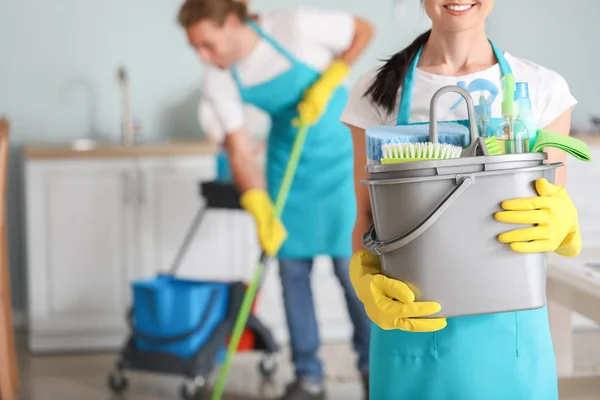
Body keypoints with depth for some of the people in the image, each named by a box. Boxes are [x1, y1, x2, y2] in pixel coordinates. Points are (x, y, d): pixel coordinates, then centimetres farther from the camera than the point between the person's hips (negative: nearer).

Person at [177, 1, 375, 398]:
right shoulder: (218, 81, -13)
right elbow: (240, 151, -12)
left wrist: (327, 83, -22)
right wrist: (261, 212, -25)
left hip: (340, 148, -4)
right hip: (288, 157, 4)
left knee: (349, 262, -5)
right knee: (292, 264, 1)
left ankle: (375, 368, 13)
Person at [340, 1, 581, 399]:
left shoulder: (543, 89, 1)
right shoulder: (379, 91, 0)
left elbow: (556, 216, 5)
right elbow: (367, 217, 3)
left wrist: (561, 225, -18)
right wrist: (367, 280, -17)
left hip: (512, 331, 1)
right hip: (410, 330, 0)